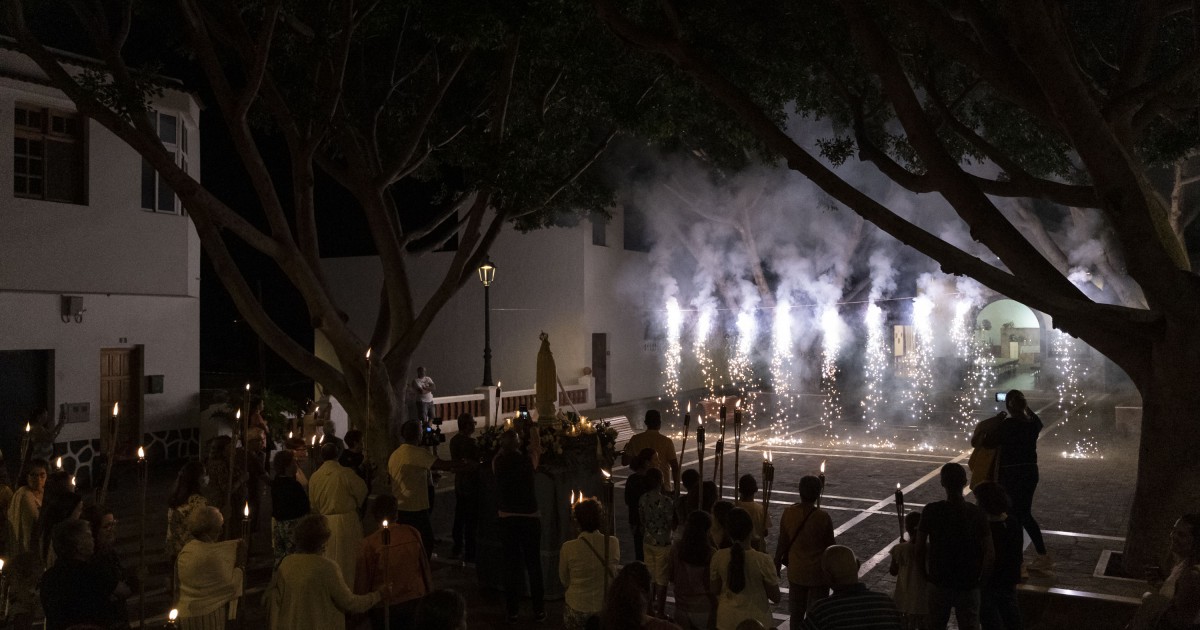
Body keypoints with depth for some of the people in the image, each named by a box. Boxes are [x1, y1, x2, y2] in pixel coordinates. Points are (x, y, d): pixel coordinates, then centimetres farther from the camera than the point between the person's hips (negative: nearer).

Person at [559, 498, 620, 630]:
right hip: (605, 607, 2)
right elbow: (614, 573, 4)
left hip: (577, 610, -2)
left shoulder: (568, 548, -17)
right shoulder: (613, 543, -13)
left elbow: (564, 581, -2)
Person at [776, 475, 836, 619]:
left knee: (796, 615, 16)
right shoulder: (823, 517, -17)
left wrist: (777, 563, 11)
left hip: (796, 572, 3)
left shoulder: (789, 512, -10)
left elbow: (782, 542, -3)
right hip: (818, 574, -3)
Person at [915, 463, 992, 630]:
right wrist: (978, 576, 4)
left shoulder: (931, 511, -12)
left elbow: (919, 548, -8)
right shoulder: (977, 514, -11)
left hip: (939, 581, 0)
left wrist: (926, 571, 7)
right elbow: (989, 554, -11)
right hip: (968, 584, 0)